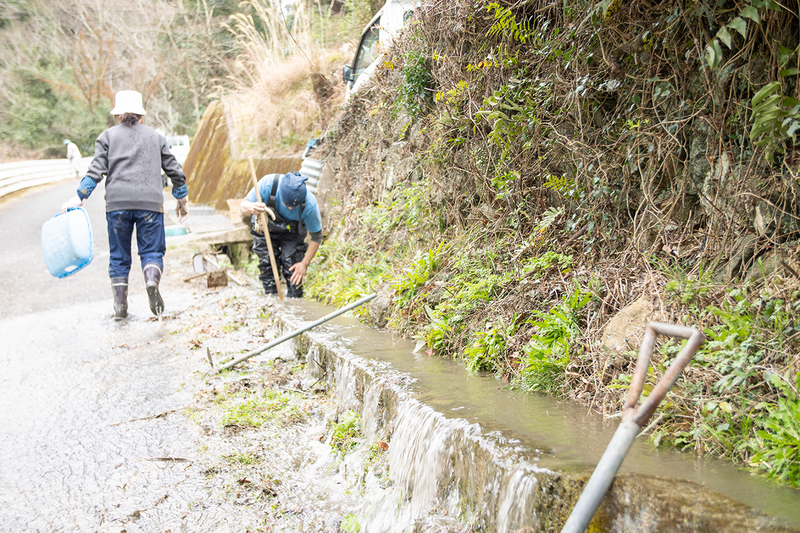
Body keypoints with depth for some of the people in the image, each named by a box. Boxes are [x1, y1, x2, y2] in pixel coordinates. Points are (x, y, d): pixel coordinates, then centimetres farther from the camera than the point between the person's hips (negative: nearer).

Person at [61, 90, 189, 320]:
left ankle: (120, 306, 10)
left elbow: (96, 170, -1)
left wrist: (79, 197, 0)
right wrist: (182, 199, 28)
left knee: (119, 255, 10)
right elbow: (174, 170, 17)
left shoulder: (107, 136, 11)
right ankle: (152, 280, -27)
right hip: (150, 202, 0)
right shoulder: (156, 137, 16)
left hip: (117, 203, 0)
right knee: (152, 250, 4)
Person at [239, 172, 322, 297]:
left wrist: (305, 263, -17)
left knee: (292, 269, -11)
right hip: (266, 229, 1)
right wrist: (251, 208, -51)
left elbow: (316, 237, -19)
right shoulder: (268, 183, -37)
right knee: (268, 266, -8)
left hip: (292, 233, -1)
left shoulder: (310, 204, -35)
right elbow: (243, 206, -26)